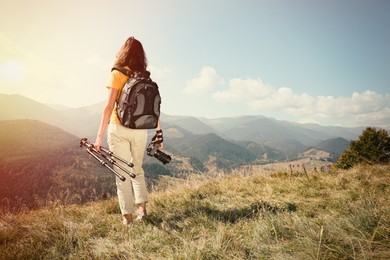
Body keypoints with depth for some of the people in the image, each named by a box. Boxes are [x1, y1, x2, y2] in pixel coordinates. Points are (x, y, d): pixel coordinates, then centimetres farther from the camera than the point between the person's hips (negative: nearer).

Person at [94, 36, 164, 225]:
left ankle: (128, 216, 11)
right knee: (137, 170, 21)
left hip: (118, 129, -3)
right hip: (140, 131, 4)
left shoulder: (117, 75, -6)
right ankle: (142, 208, 18)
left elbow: (109, 107, -12)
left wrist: (99, 137, -11)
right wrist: (159, 134, 11)